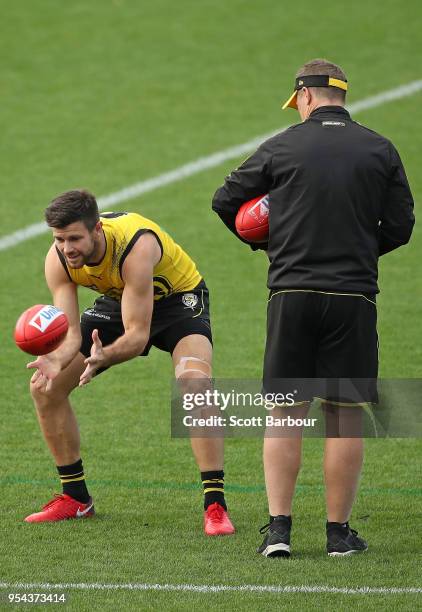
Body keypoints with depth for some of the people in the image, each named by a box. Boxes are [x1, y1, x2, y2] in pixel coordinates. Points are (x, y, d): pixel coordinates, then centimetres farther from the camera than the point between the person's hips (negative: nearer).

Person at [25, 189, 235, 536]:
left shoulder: (136, 246, -40)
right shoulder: (58, 260, -23)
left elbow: (137, 335, -38)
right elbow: (70, 332, -23)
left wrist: (103, 357, -58)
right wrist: (55, 360, -46)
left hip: (177, 297, -6)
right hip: (118, 302, 6)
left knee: (195, 382, -34)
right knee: (45, 386, -4)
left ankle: (215, 506, -29)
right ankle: (76, 499, 12)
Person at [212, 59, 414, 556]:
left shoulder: (281, 147, 2)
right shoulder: (380, 151, 4)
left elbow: (225, 201, 9)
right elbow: (399, 226, 5)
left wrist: (263, 241, 25)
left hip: (291, 292, 0)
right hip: (353, 297, 0)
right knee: (344, 415, 5)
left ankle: (278, 528, 0)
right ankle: (339, 530, 6)